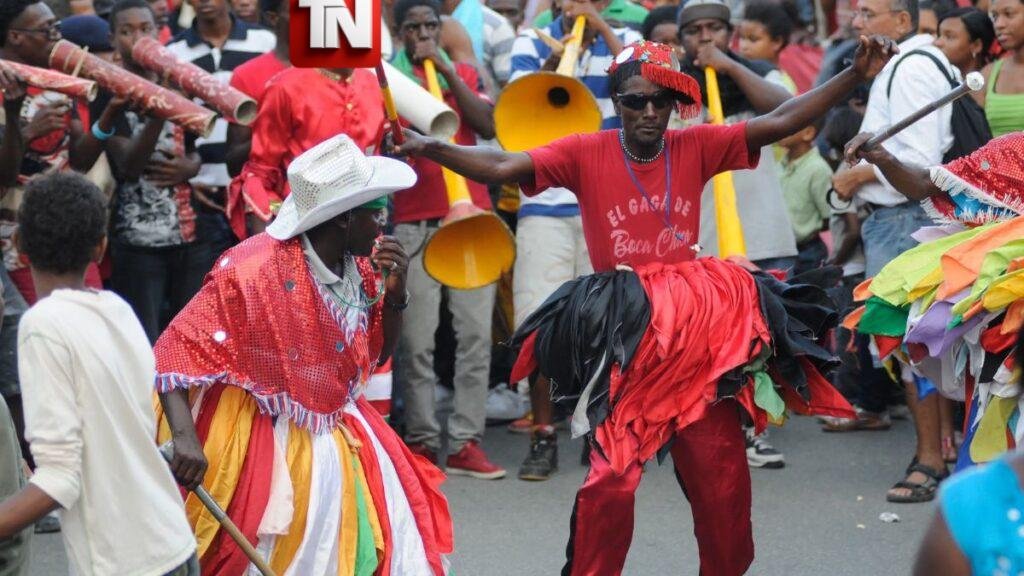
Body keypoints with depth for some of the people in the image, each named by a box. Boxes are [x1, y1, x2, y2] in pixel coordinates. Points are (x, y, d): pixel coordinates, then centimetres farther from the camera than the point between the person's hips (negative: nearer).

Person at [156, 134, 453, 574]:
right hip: (269, 446, -6)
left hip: (342, 437, 6)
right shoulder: (255, 270, -22)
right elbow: (176, 353, -22)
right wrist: (184, 437, -37)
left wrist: (395, 294, -8)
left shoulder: (360, 265, -2)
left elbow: (377, 355, 12)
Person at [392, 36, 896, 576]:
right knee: (611, 479, -11)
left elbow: (779, 122, -2)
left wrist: (856, 75, -9)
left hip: (696, 333, 3)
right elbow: (501, 166, -17)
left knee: (723, 478, 10)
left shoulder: (695, 148, -1)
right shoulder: (585, 154, -7)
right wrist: (426, 146, -32)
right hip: (623, 340, -3)